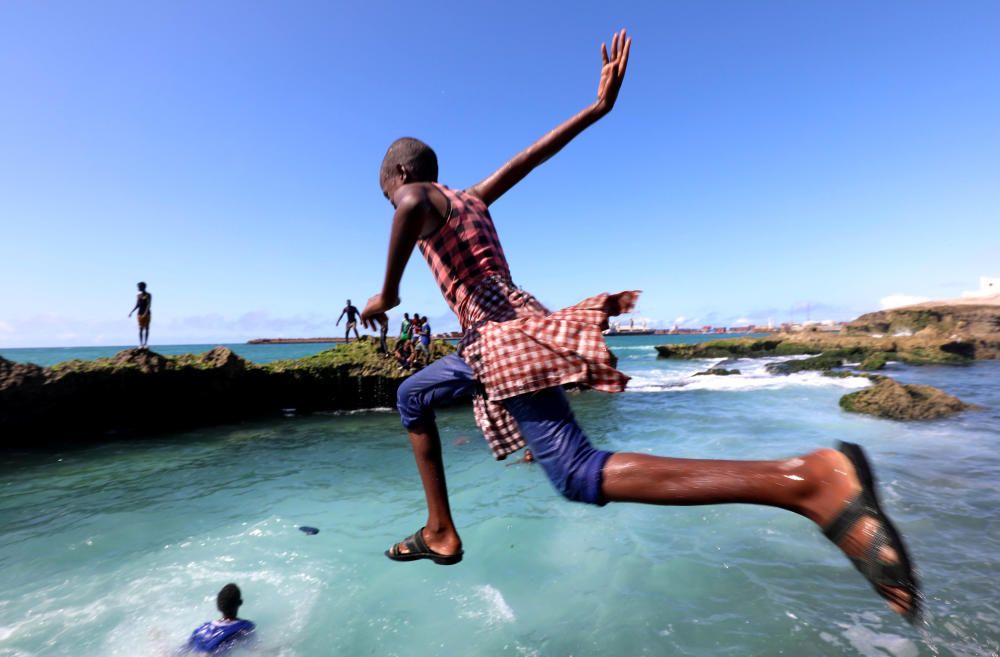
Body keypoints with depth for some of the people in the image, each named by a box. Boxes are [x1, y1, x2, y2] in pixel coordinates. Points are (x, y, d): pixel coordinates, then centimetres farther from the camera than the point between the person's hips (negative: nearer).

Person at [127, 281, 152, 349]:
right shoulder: (138, 295, 9)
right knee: (141, 328, 0)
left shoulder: (148, 295, -3)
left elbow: (149, 305, -11)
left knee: (146, 328, 0)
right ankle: (141, 343, 0)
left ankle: (146, 343, 3)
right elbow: (137, 305, 13)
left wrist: (145, 313, -21)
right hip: (140, 313, 3)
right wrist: (131, 312, 4)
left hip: (147, 313, -3)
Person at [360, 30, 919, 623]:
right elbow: (530, 157, 23)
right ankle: (440, 534, 24)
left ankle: (809, 480, -25)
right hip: (504, 334, 10)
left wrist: (388, 294, -12)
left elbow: (415, 207, -23)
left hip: (500, 334, -10)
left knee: (581, 475, -18)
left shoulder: (418, 196, 4)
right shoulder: (470, 197, 27)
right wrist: (597, 108, 23)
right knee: (412, 397, 26)